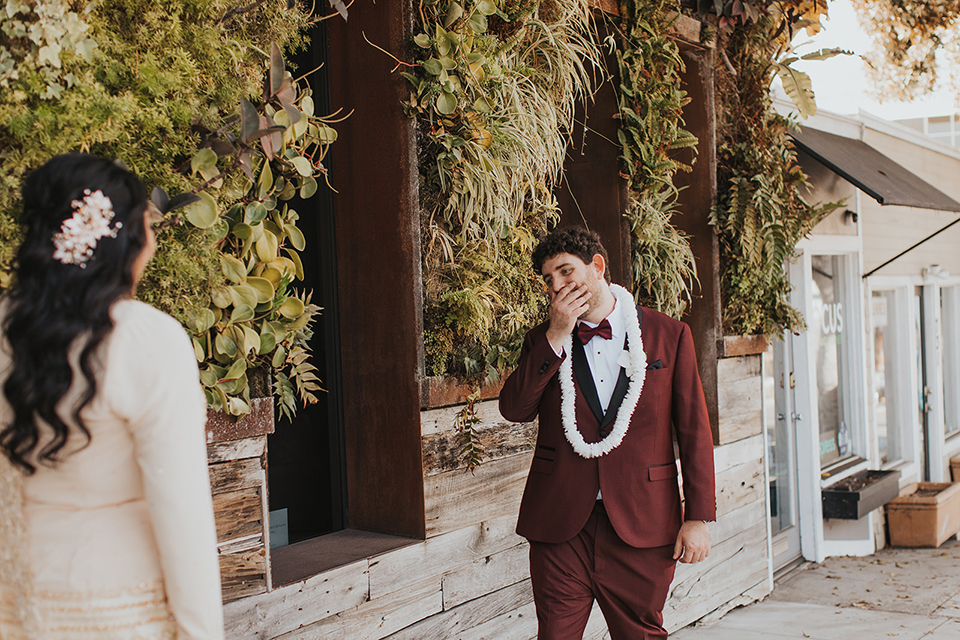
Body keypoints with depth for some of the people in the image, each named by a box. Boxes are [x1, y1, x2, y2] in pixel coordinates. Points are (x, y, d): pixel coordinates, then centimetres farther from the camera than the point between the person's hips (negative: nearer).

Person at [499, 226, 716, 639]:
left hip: (641, 526, -1)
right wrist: (556, 337, -12)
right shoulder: (543, 342, 8)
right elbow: (514, 409, -7)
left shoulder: (668, 335, 2)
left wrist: (698, 517, -3)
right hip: (560, 527, 1)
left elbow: (694, 431, 1)